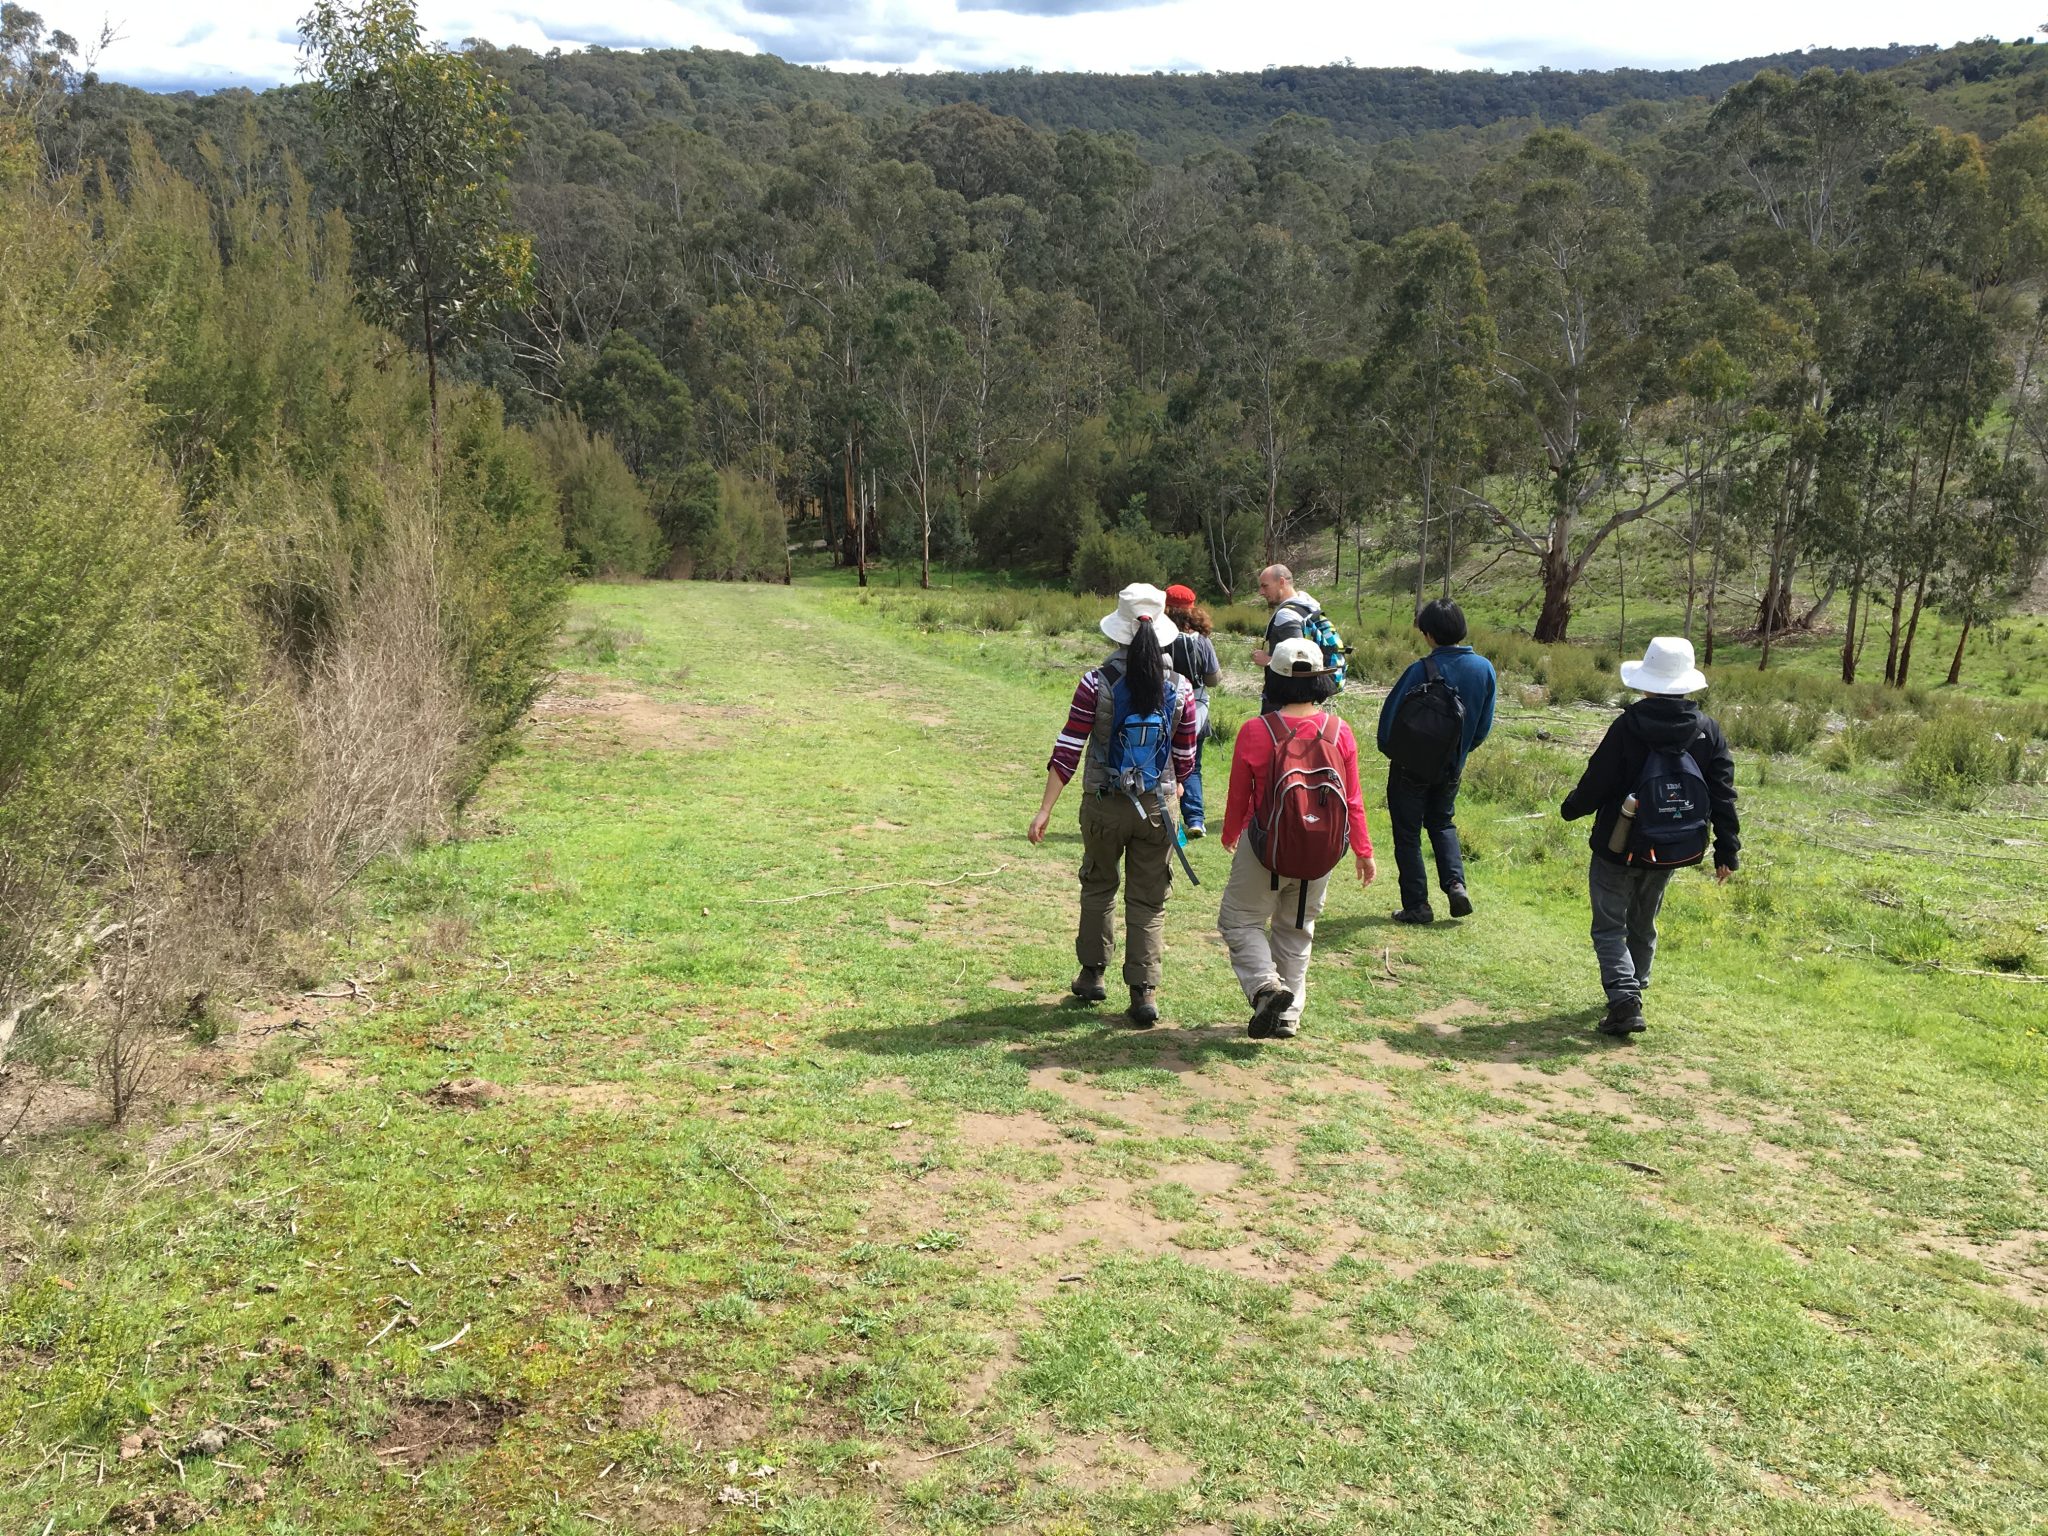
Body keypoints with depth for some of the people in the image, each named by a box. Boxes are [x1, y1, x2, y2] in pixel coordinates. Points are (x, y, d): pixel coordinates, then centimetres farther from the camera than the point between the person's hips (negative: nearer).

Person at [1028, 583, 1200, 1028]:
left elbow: (1068, 750, -11)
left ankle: (1092, 974, 29)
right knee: (1149, 900, 10)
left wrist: (1045, 809, -7)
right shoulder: (1179, 691, -6)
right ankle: (1144, 992, 8)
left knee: (1098, 886, 22)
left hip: (1104, 806, -1)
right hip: (1158, 807, 1)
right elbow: (1185, 760, 3)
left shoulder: (1096, 683, -12)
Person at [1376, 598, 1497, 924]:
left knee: (1407, 834, 9)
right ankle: (1456, 883, 6)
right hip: (1452, 768, 5)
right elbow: (1484, 724, 2)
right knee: (1443, 823, 26)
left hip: (1411, 768, -5)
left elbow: (1390, 716, -16)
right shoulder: (1484, 669, -7)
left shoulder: (1422, 671, -24)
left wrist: (1390, 751, 3)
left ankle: (1416, 905, 10)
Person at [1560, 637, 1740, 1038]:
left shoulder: (1628, 727, -18)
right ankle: (1634, 988, 36)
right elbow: (1723, 795, -1)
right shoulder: (1708, 731, -4)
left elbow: (1596, 783, -13)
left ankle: (1624, 999, -12)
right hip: (1670, 853, 5)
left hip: (1619, 848, -5)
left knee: (1609, 927, 4)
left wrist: (1572, 808, 8)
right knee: (1643, 924, 23)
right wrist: (1728, 850, 5)